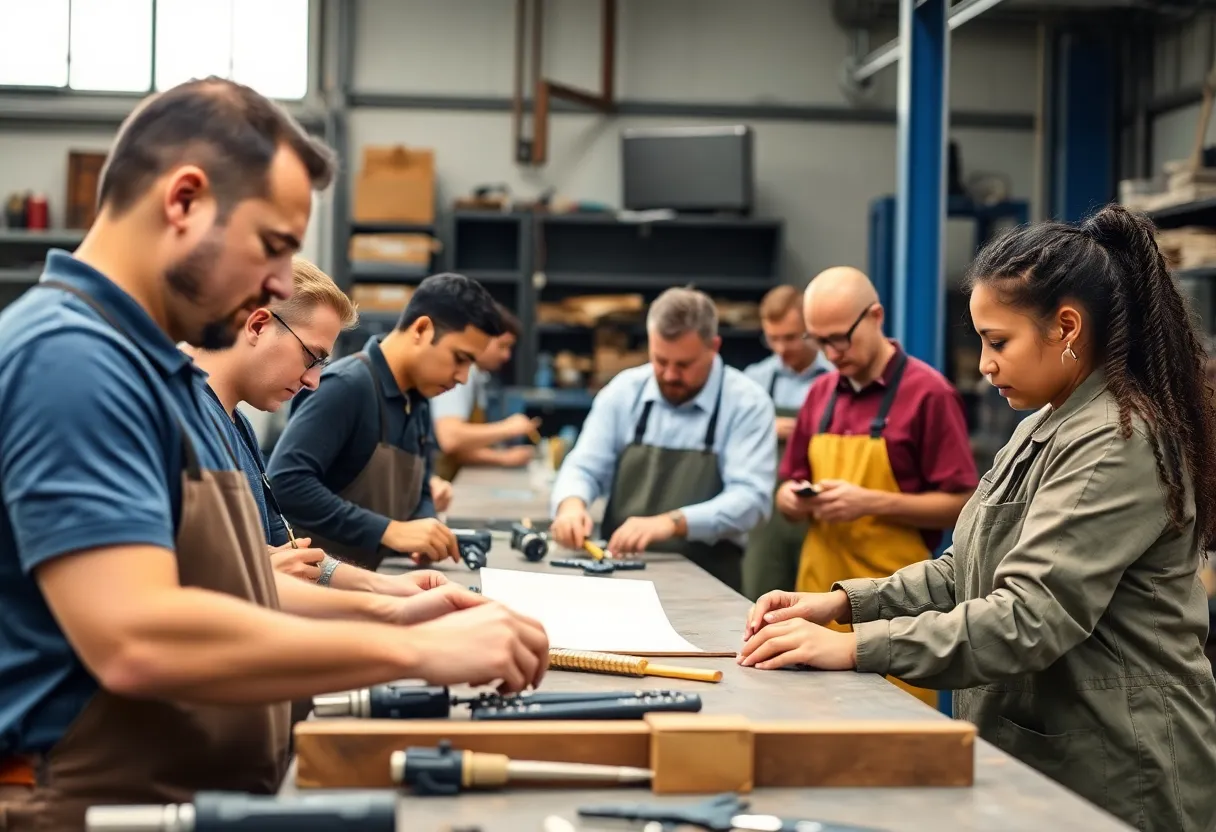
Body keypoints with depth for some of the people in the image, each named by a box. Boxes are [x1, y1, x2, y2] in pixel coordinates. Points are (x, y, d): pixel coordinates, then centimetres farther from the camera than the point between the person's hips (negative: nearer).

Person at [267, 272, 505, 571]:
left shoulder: (418, 406, 11)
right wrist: (388, 530, -24)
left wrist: (426, 531, -4)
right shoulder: (347, 386, -16)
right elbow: (285, 482, -24)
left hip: (363, 577, 8)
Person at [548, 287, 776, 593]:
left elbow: (750, 496, -12)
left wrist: (671, 522, -26)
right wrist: (571, 504, -15)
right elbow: (585, 468, 9)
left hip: (706, 582, -4)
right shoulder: (623, 390, 9)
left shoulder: (747, 403, -2)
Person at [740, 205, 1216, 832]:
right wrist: (845, 603, -1)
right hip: (1038, 755, 9)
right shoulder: (1047, 425, 12)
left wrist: (855, 647, -28)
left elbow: (1030, 619, -26)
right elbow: (970, 571, 13)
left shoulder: (1119, 443, -19)